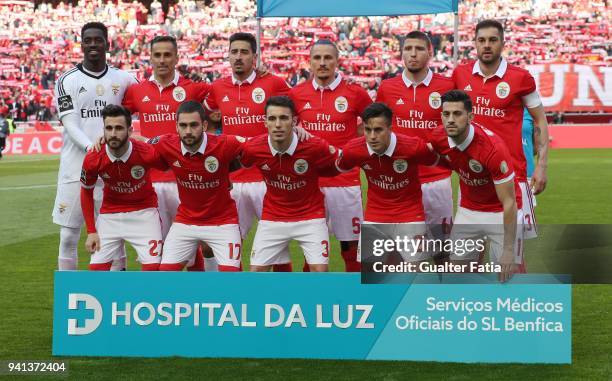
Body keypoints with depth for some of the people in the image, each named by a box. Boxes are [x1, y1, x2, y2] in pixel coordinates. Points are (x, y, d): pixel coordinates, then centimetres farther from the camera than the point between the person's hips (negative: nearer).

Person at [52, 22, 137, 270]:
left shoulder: (124, 80, 7)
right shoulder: (67, 81, 1)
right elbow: (71, 126, -8)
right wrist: (94, 149, -23)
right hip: (76, 167, -1)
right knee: (68, 236, 2)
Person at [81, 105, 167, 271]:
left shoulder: (147, 153, -26)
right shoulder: (92, 159, -18)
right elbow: (86, 192, 1)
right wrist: (91, 231, -1)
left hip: (143, 212, -2)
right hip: (109, 215, 2)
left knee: (153, 267, -13)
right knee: (96, 268, -3)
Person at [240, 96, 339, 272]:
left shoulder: (315, 147, -24)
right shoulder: (253, 148, -18)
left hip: (310, 217, -2)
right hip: (272, 219, 2)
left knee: (319, 271, -11)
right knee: (256, 271, 2)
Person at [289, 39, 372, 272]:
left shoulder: (354, 93, -2)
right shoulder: (297, 94, 4)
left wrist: (352, 142, 3)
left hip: (346, 181, -2)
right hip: (309, 181, 2)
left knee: (351, 247, 5)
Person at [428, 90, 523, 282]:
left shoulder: (493, 148, -31)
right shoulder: (438, 138, -16)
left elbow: (509, 203, -25)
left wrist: (509, 250, -26)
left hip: (501, 212, -5)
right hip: (468, 210, 5)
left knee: (507, 275, -9)